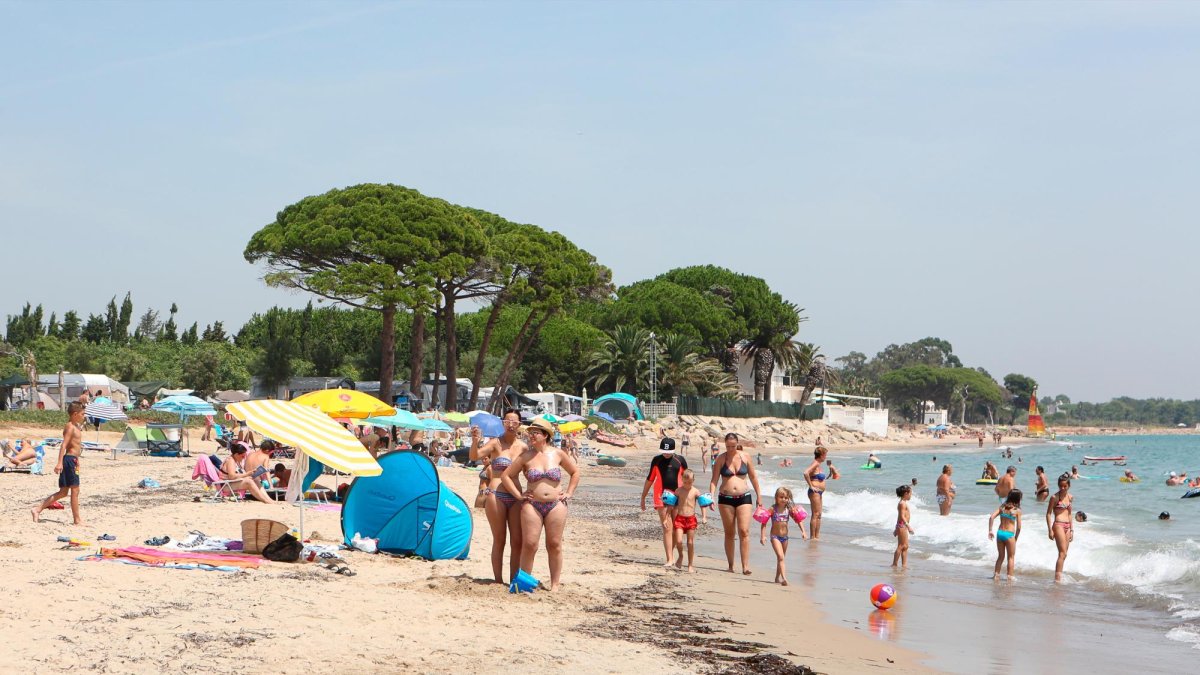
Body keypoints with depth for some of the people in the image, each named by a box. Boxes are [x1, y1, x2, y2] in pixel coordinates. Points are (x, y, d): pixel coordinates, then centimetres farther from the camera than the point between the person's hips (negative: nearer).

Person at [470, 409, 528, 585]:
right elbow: (474, 456, -20)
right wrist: (475, 441, -39)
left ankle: (513, 581, 12)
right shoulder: (496, 443, -5)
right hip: (496, 496, -4)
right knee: (499, 540, 2)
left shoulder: (523, 447, 7)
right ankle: (498, 581, 9)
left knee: (517, 541, 4)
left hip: (516, 496, 4)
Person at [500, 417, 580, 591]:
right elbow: (505, 476, 8)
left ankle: (555, 584, 10)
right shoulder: (526, 457, 3)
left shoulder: (558, 454, 4)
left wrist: (569, 493, 8)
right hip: (532, 505, 0)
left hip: (556, 505, 0)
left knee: (554, 545, 3)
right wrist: (519, 495, 1)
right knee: (529, 545, -5)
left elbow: (575, 472, 17)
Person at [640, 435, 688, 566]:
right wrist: (643, 497, 18)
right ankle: (669, 559, -12)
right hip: (662, 497, -1)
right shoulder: (656, 461, 6)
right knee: (667, 528, -9)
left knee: (675, 529, 4)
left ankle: (670, 555, 18)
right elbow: (650, 479, 15)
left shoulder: (680, 461, 5)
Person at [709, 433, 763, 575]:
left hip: (744, 498, 0)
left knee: (744, 531, -11)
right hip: (725, 499, 0)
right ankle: (730, 566, 14)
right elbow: (714, 480, -2)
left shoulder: (745, 456, 2)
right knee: (729, 533, 6)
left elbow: (753, 476, 11)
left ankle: (745, 566, -13)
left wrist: (759, 495, 12)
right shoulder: (721, 459, 0)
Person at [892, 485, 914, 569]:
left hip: (902, 526, 10)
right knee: (901, 546, -7)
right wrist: (908, 526, -27)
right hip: (902, 525, -10)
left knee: (905, 546, 10)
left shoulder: (903, 503, 16)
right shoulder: (903, 503, -14)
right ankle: (894, 564, -4)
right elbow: (902, 516, -22)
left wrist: (896, 529, 24)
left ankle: (904, 564, 12)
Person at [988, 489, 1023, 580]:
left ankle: (996, 574, 16)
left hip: (1000, 533, 4)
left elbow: (991, 517, -4)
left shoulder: (1002, 507, 5)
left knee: (1000, 556, 19)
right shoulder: (1017, 510, -6)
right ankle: (1010, 576, 10)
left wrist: (990, 531, 1)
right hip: (1009, 534, -4)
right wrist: (1016, 538, 8)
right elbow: (1018, 527, -6)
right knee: (1010, 557, 11)